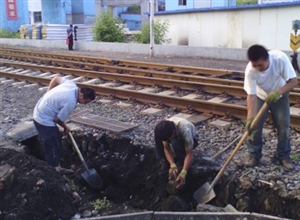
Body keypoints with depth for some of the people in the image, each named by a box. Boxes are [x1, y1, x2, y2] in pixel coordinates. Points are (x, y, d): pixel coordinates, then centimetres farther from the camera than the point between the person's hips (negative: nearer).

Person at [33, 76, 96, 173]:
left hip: (40, 112, 10)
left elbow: (56, 78, 13)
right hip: (44, 120, -10)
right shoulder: (71, 102, -29)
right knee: (53, 147, 0)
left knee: (56, 142, 19)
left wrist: (49, 92, 19)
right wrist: (65, 127, 2)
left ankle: (56, 166, 32)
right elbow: (58, 119, -17)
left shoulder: (71, 84, -5)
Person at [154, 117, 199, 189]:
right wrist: (172, 165, -38)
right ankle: (165, 160, -5)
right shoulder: (164, 129, -29)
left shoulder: (184, 129, -42)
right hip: (177, 138, 4)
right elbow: (166, 148, -22)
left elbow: (189, 153, -40)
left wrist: (183, 173, -50)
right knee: (158, 136, -23)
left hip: (191, 139, -4)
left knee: (176, 144, -38)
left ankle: (183, 163, -11)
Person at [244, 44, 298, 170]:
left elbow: (293, 81, -29)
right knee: (254, 125, -7)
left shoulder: (280, 58, -35)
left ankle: (284, 156, 14)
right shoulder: (250, 70, -33)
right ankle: (254, 155, 10)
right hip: (260, 97, 0)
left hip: (279, 96, 0)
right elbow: (251, 96, -32)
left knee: (283, 126, -2)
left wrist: (278, 92, -45)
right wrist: (250, 117, -43)